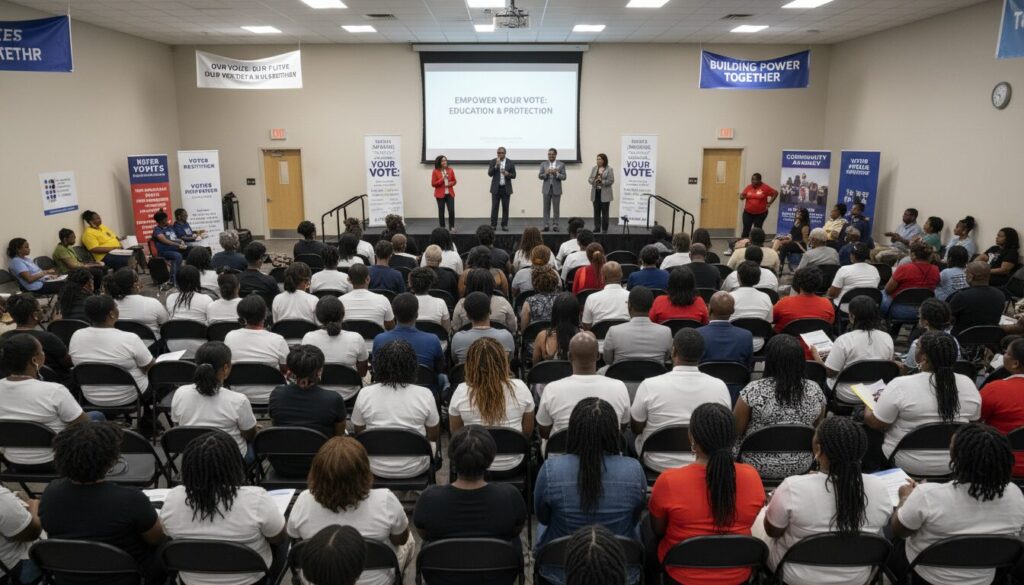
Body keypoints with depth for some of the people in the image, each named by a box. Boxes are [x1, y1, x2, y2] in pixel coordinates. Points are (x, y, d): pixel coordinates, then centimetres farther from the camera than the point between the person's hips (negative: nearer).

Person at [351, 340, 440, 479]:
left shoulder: (364, 394, -13)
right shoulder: (425, 395, -16)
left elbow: (359, 433, 1)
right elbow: (433, 436, -4)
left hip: (377, 469, 1)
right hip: (414, 470, -1)